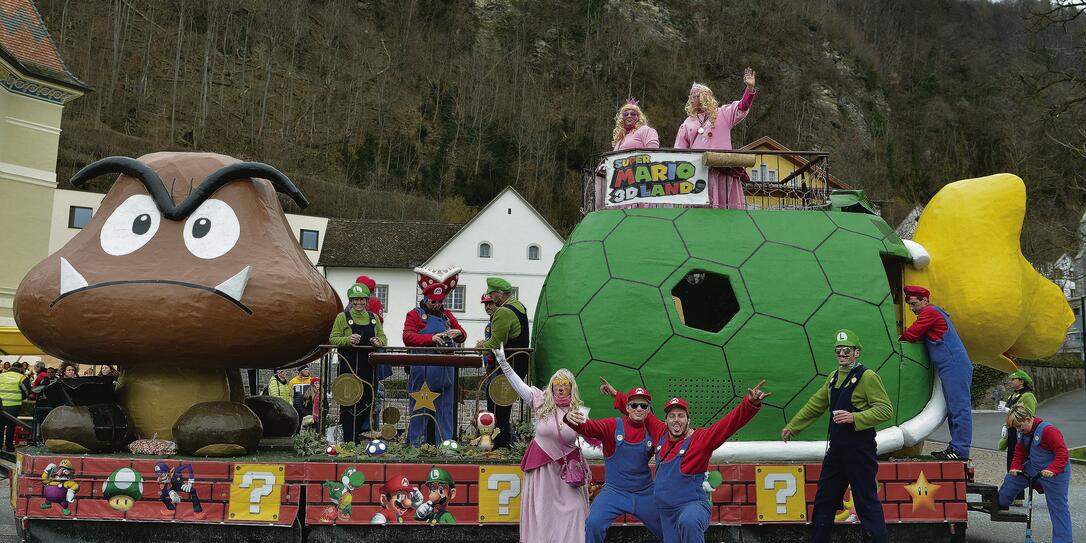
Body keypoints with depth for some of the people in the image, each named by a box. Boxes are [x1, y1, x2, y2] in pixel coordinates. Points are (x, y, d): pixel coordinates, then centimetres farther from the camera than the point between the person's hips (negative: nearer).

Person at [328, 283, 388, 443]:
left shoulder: (373, 318, 13)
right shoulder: (342, 317, 2)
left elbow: (383, 338, 16)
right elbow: (333, 339, -2)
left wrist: (379, 341, -7)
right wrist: (348, 340, -20)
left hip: (369, 366, 4)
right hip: (349, 366, -4)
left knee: (368, 400, 6)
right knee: (349, 403, -3)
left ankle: (358, 433, 20)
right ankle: (349, 441, 2)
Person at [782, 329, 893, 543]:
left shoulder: (867, 377, -10)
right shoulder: (834, 378, 14)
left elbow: (886, 410, -17)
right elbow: (815, 405, 23)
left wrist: (854, 417, -26)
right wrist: (792, 427, 24)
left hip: (860, 451, -8)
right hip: (836, 449, 8)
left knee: (867, 503, -3)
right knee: (823, 501, 15)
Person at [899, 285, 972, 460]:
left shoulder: (929, 312, -7)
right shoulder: (935, 312, 25)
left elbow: (911, 335, -9)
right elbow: (919, 336, 24)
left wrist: (898, 338, 9)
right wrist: (904, 337, 9)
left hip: (954, 367, -11)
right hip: (953, 368, 11)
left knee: (959, 409, -11)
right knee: (954, 409, 10)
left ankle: (960, 450, -12)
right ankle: (956, 447, 13)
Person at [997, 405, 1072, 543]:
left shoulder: (1048, 430, -25)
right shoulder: (1024, 433, 2)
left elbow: (1062, 452, -28)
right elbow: (1020, 451, 12)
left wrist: (1052, 469, -38)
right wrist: (1015, 467, -4)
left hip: (1054, 474, -8)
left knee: (1058, 508, -3)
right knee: (1010, 479, 7)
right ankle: (999, 505, 25)